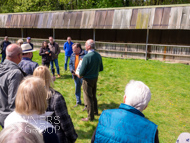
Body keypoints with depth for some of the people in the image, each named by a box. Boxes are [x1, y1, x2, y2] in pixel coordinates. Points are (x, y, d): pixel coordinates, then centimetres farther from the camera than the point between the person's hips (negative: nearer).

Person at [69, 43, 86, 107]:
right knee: (77, 89, 17)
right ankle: (78, 102, 34)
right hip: (75, 75, 6)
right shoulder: (72, 55, 9)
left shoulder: (84, 54, -13)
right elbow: (70, 64, 13)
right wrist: (72, 70, -3)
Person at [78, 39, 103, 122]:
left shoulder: (86, 57, -24)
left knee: (88, 98, 6)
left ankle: (90, 116, 18)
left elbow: (82, 72, -20)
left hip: (88, 79, -7)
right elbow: (101, 68, 7)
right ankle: (95, 111, 41)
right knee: (93, 96, 24)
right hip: (95, 78, 7)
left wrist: (80, 75, 0)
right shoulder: (98, 55, -2)